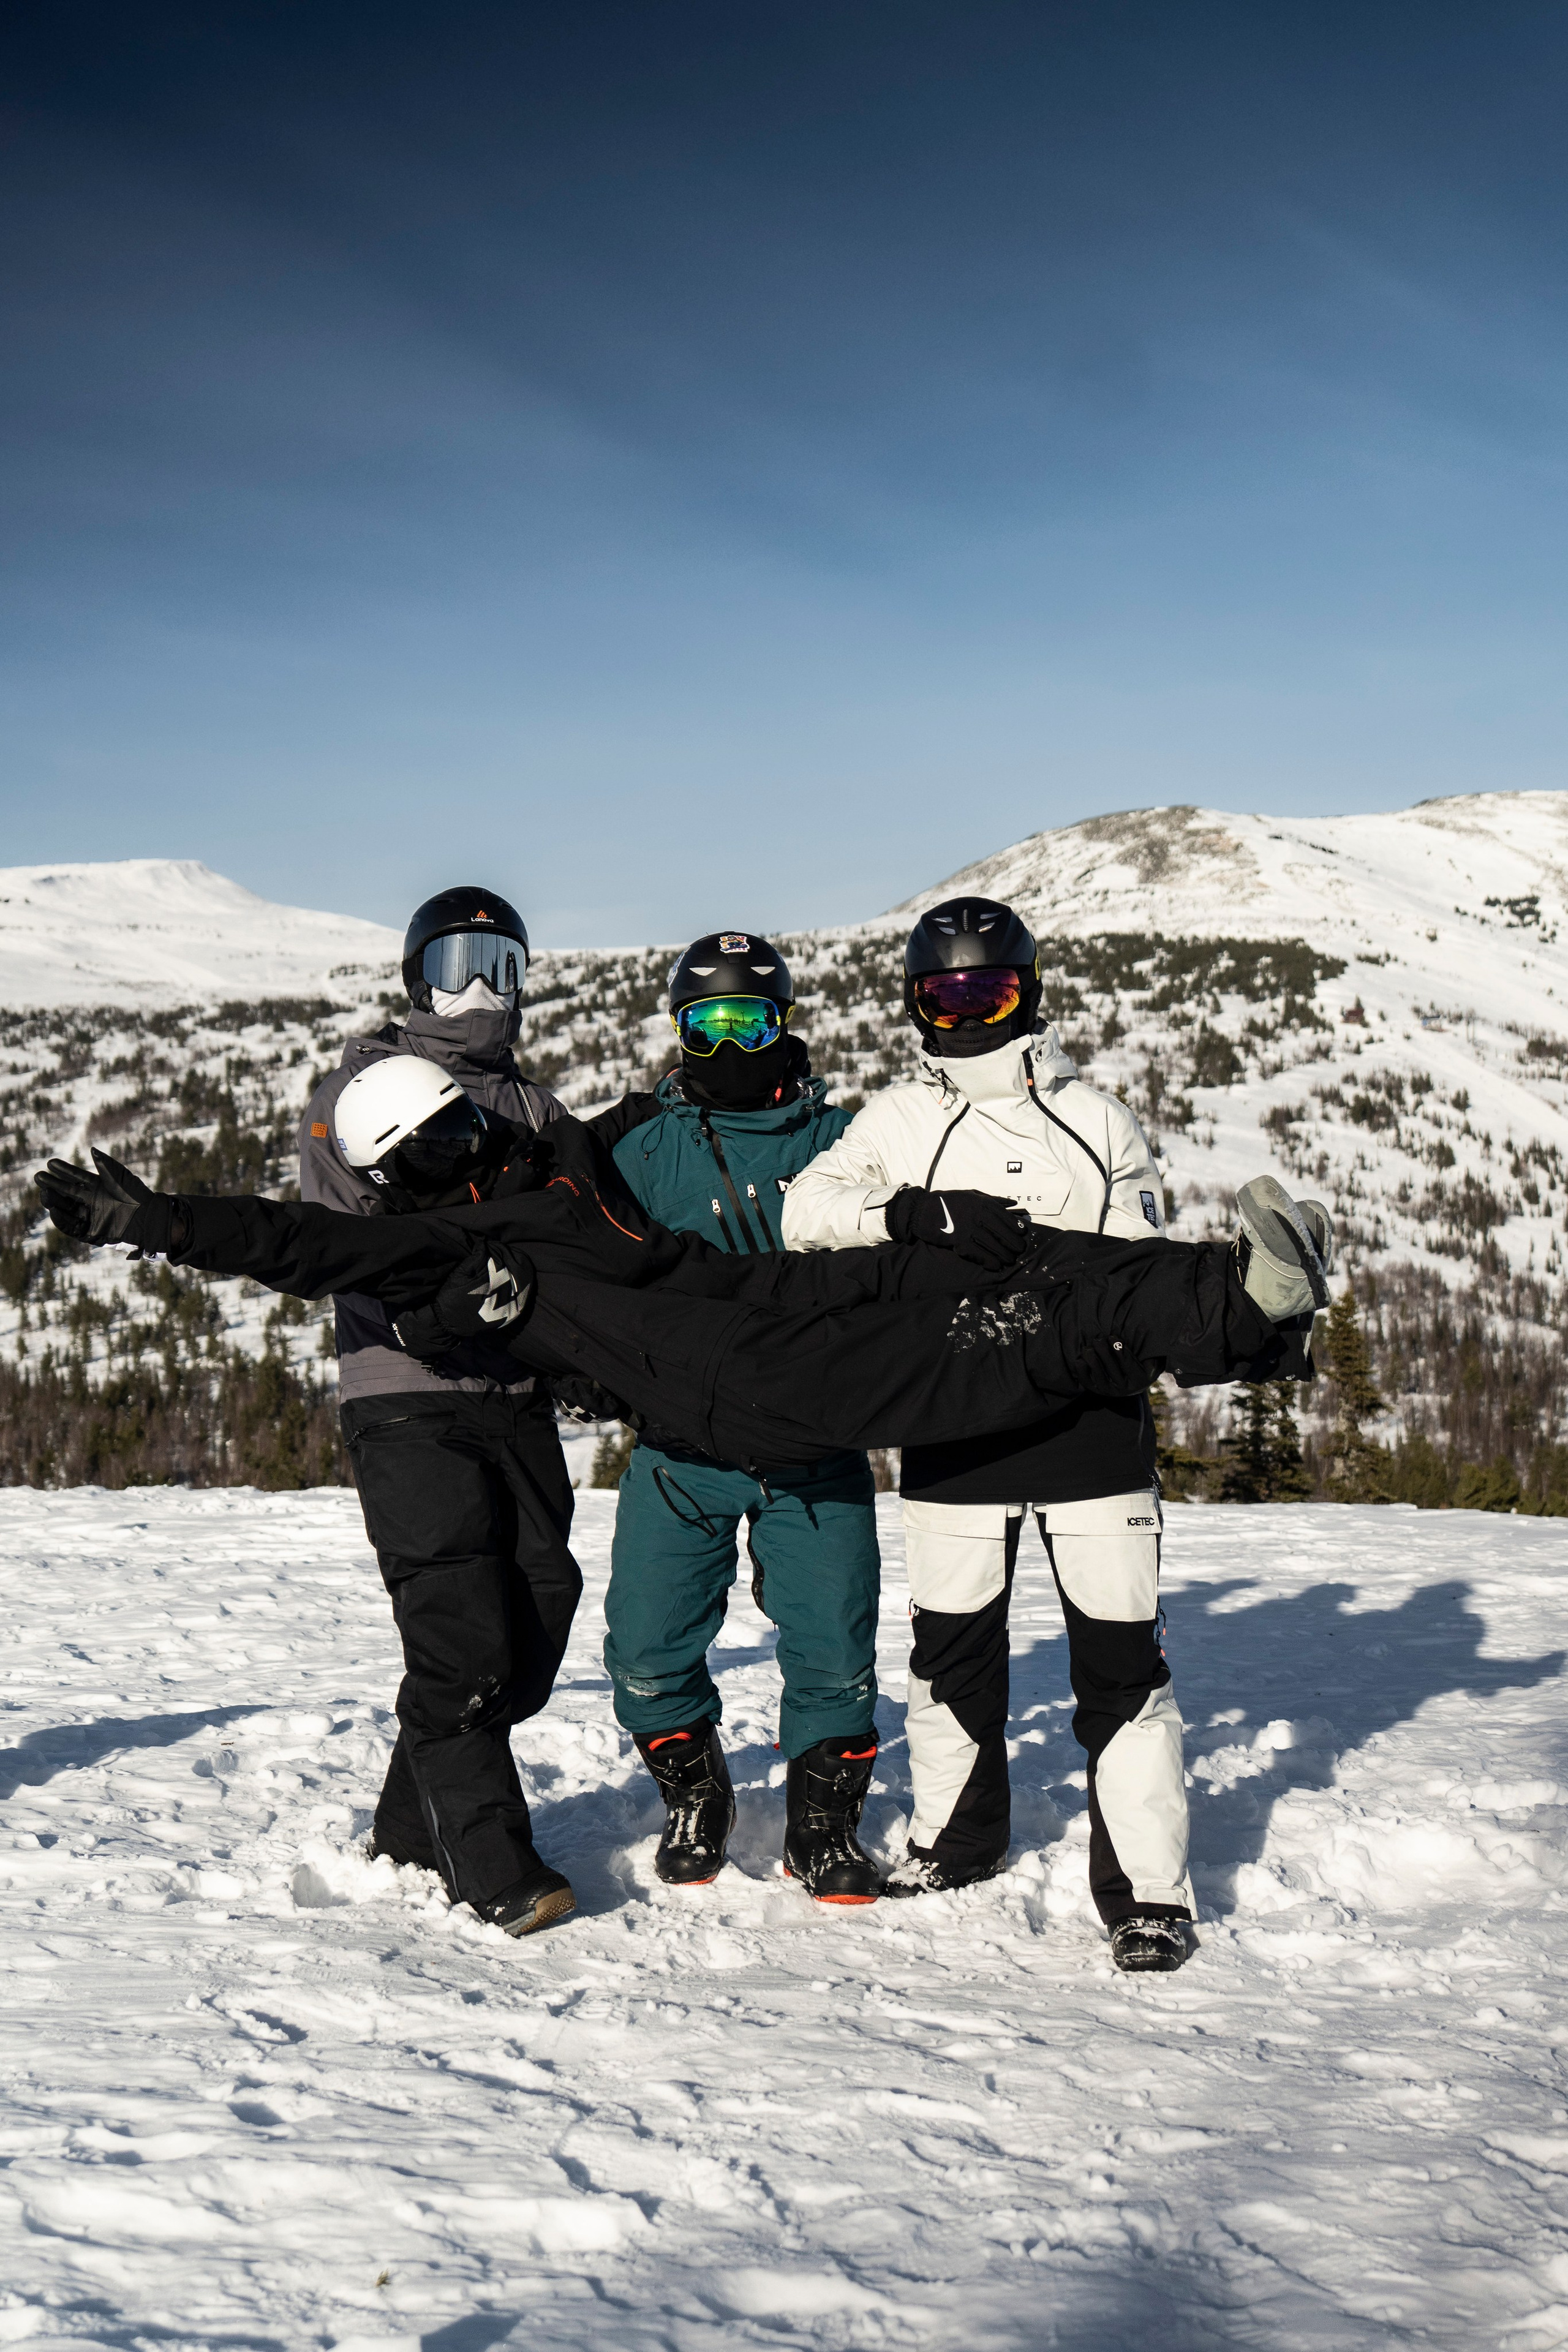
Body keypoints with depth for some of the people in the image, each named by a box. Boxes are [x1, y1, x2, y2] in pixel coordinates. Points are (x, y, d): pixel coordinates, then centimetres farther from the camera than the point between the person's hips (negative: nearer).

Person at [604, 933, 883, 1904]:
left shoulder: (840, 1142, 7)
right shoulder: (647, 1151, 8)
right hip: (682, 1445, 1)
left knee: (834, 1650, -2)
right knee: (649, 1649, 0)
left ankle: (823, 1821, 21)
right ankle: (693, 1794, 27)